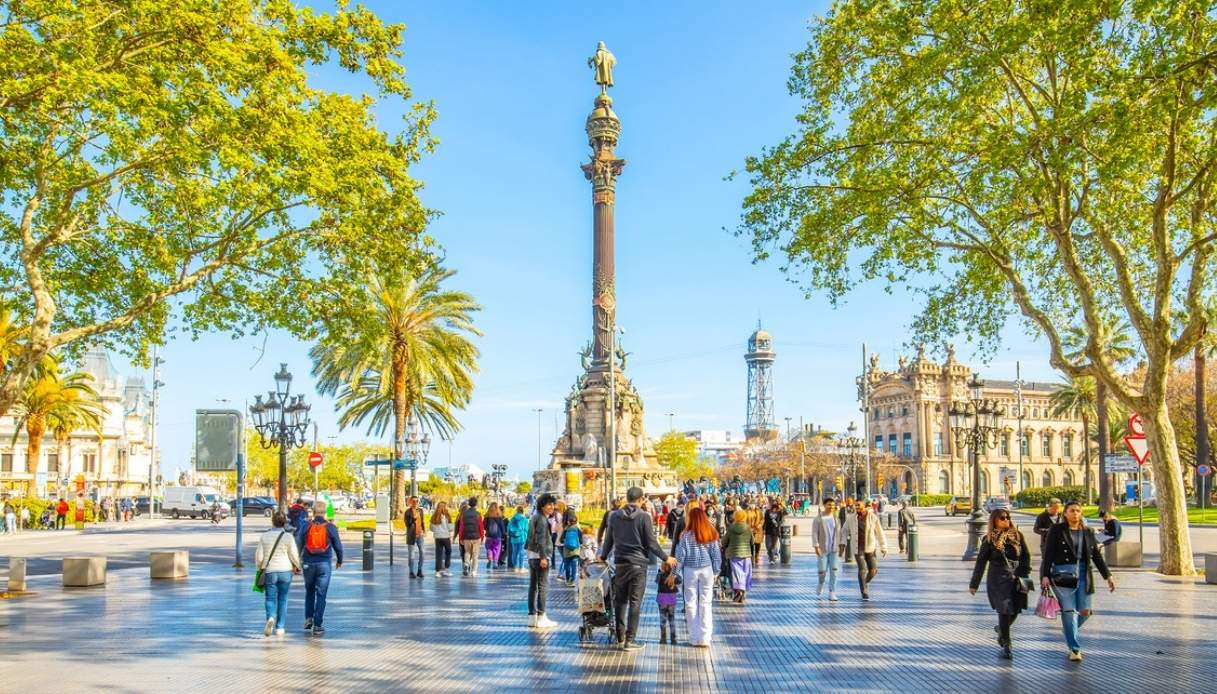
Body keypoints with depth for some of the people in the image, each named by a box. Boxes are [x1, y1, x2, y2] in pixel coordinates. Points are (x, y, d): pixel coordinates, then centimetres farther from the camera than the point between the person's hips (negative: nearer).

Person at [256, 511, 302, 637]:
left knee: (270, 598, 8)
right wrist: (297, 567, 14)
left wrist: (261, 567, 20)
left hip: (270, 571, 0)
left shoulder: (264, 536, -1)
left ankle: (270, 617, -20)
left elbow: (259, 556, 1)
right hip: (285, 571, 0)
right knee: (282, 599, 9)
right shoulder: (288, 537, -6)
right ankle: (279, 627, 10)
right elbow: (294, 555, -5)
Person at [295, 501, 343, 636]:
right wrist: (339, 561, 19)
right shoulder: (331, 527, -4)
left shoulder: (306, 525, -3)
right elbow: (338, 546, 2)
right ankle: (317, 626, 2)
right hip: (324, 564, -1)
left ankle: (308, 619, 16)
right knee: (321, 595, 3)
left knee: (309, 592, 22)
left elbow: (298, 544, -1)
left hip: (308, 563, 2)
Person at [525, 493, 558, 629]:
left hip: (531, 555, 10)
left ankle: (532, 616, 13)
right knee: (542, 586, -6)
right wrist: (543, 557, -23)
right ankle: (541, 617, -6)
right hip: (539, 555, -10)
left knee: (533, 586, 10)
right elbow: (541, 539, -20)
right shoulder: (542, 519, -14)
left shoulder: (535, 517, 16)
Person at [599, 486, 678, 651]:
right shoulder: (644, 516, -8)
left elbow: (609, 540, 12)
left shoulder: (614, 516, 4)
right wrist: (666, 558, 5)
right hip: (638, 564, -4)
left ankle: (620, 636, 23)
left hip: (620, 563, 4)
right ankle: (629, 640, -1)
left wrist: (603, 556, 29)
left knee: (620, 600, 16)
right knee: (635, 602, 0)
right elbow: (651, 543, -7)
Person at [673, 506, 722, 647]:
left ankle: (694, 638, 11)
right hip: (707, 570, 2)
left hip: (690, 571, -2)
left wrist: (676, 573, 2)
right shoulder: (711, 534, -1)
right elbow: (716, 555, 3)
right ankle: (705, 638, 5)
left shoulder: (686, 535, -8)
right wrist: (716, 571, 13)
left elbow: (680, 556, -6)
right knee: (706, 603, 6)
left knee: (691, 603, 7)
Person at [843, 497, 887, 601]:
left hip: (870, 547, 1)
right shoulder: (851, 519, -2)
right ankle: (864, 592, 2)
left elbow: (879, 533, 0)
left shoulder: (873, 517, -4)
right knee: (862, 569, -10)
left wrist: (883, 547, -2)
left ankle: (866, 582, 31)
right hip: (858, 547, -1)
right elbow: (845, 531, 11)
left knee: (873, 569, -2)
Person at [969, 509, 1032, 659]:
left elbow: (1026, 556, 11)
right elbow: (981, 562, 2)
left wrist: (1024, 575, 1)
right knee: (1004, 611, -7)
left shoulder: (1017, 536, 6)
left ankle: (1002, 630, 37)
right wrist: (974, 584, 4)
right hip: (998, 580, -3)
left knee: (1015, 610, 6)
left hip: (1016, 579, 3)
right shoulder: (989, 540, -1)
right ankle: (1006, 644, 4)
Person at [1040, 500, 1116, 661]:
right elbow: (1048, 554, -5)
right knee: (1069, 611, -6)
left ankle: (1069, 632, 33)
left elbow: (1097, 556, 15)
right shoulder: (1056, 530, -2)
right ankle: (1074, 649, 1)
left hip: (1083, 574, 4)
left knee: (1085, 611, 3)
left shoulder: (1088, 532, 11)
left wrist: (1108, 575, 10)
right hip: (1063, 574, -4)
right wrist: (1045, 575, -12)